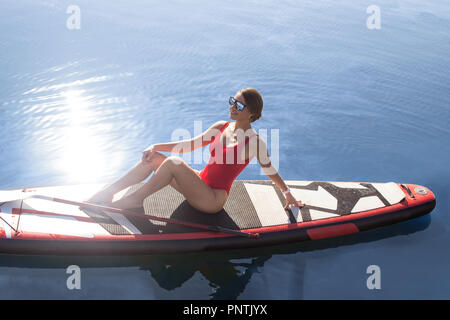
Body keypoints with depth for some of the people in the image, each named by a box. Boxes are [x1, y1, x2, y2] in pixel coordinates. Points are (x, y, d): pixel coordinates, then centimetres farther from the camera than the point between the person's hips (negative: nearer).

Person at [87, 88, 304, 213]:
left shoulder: (255, 142, -9)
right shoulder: (221, 128, 8)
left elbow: (271, 171, 3)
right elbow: (190, 145, 9)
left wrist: (288, 193, 7)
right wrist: (156, 147, 0)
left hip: (213, 199, -7)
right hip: (199, 184, 7)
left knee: (173, 163, -28)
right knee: (153, 158, -8)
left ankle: (136, 199, -15)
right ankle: (107, 193, -6)